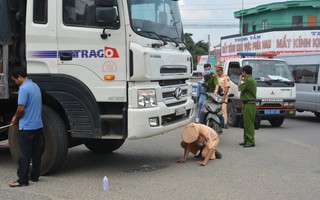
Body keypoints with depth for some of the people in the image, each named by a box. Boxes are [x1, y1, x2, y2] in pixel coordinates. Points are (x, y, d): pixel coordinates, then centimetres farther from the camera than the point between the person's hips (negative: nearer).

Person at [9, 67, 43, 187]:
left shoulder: (23, 88, -16)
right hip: (38, 125, 9)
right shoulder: (35, 86, 12)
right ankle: (35, 176, 22)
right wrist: (17, 117, 16)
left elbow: (21, 108, -21)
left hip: (26, 127, -9)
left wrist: (15, 119, -3)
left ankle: (23, 180, 1)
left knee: (24, 155, -3)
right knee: (36, 152, 13)